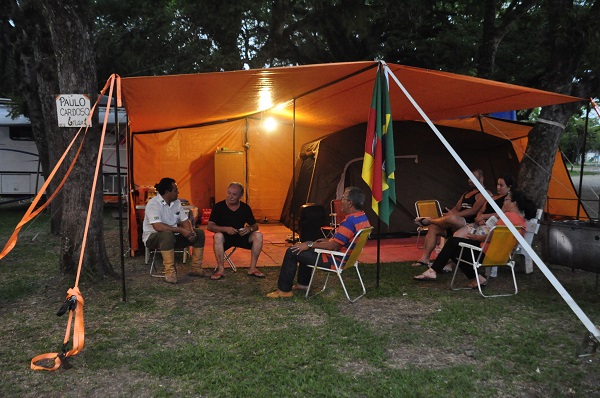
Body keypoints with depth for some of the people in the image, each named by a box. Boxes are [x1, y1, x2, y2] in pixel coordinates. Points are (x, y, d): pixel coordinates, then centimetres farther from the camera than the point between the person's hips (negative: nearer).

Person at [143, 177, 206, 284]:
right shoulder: (153, 203, -20)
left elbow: (185, 221, 7)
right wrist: (181, 230, -30)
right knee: (168, 235, -41)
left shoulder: (177, 202, 5)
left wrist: (190, 231, -15)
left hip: (173, 236, 8)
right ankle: (169, 273, -34)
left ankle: (196, 268, -1)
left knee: (199, 233, -5)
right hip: (153, 237, -7)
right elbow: (158, 227, -32)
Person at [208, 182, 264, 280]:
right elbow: (209, 226, -13)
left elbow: (255, 225, 6)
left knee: (258, 235, -21)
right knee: (218, 236, -36)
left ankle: (252, 268, -15)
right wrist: (225, 229, -28)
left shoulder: (245, 208, 1)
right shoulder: (218, 207, -8)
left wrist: (249, 229, -19)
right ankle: (221, 270, -26)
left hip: (241, 236, 3)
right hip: (225, 237, -3)